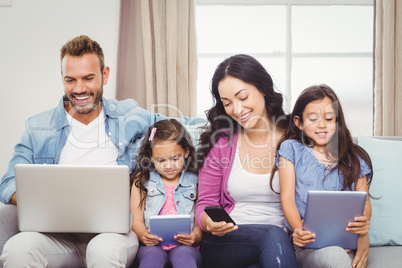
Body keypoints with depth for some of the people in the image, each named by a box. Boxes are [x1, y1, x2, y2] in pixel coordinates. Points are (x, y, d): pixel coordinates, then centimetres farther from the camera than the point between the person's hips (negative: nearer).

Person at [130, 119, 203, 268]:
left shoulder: (195, 181, 12)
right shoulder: (142, 181, 14)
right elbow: (136, 219, 9)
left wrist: (196, 237, -15)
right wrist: (143, 236, -14)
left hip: (184, 245, 0)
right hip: (153, 245, 0)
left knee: (183, 255, -35)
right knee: (153, 256, -35)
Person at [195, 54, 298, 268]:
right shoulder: (220, 143, 6)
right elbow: (205, 204, 6)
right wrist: (208, 222, -18)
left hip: (282, 243, 0)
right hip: (223, 243, 0)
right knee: (273, 234, -32)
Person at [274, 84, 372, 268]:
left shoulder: (353, 159, 18)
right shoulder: (291, 149, 12)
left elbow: (364, 201, 10)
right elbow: (287, 197, 4)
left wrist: (363, 223, -16)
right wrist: (299, 231, -17)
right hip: (307, 247, -2)